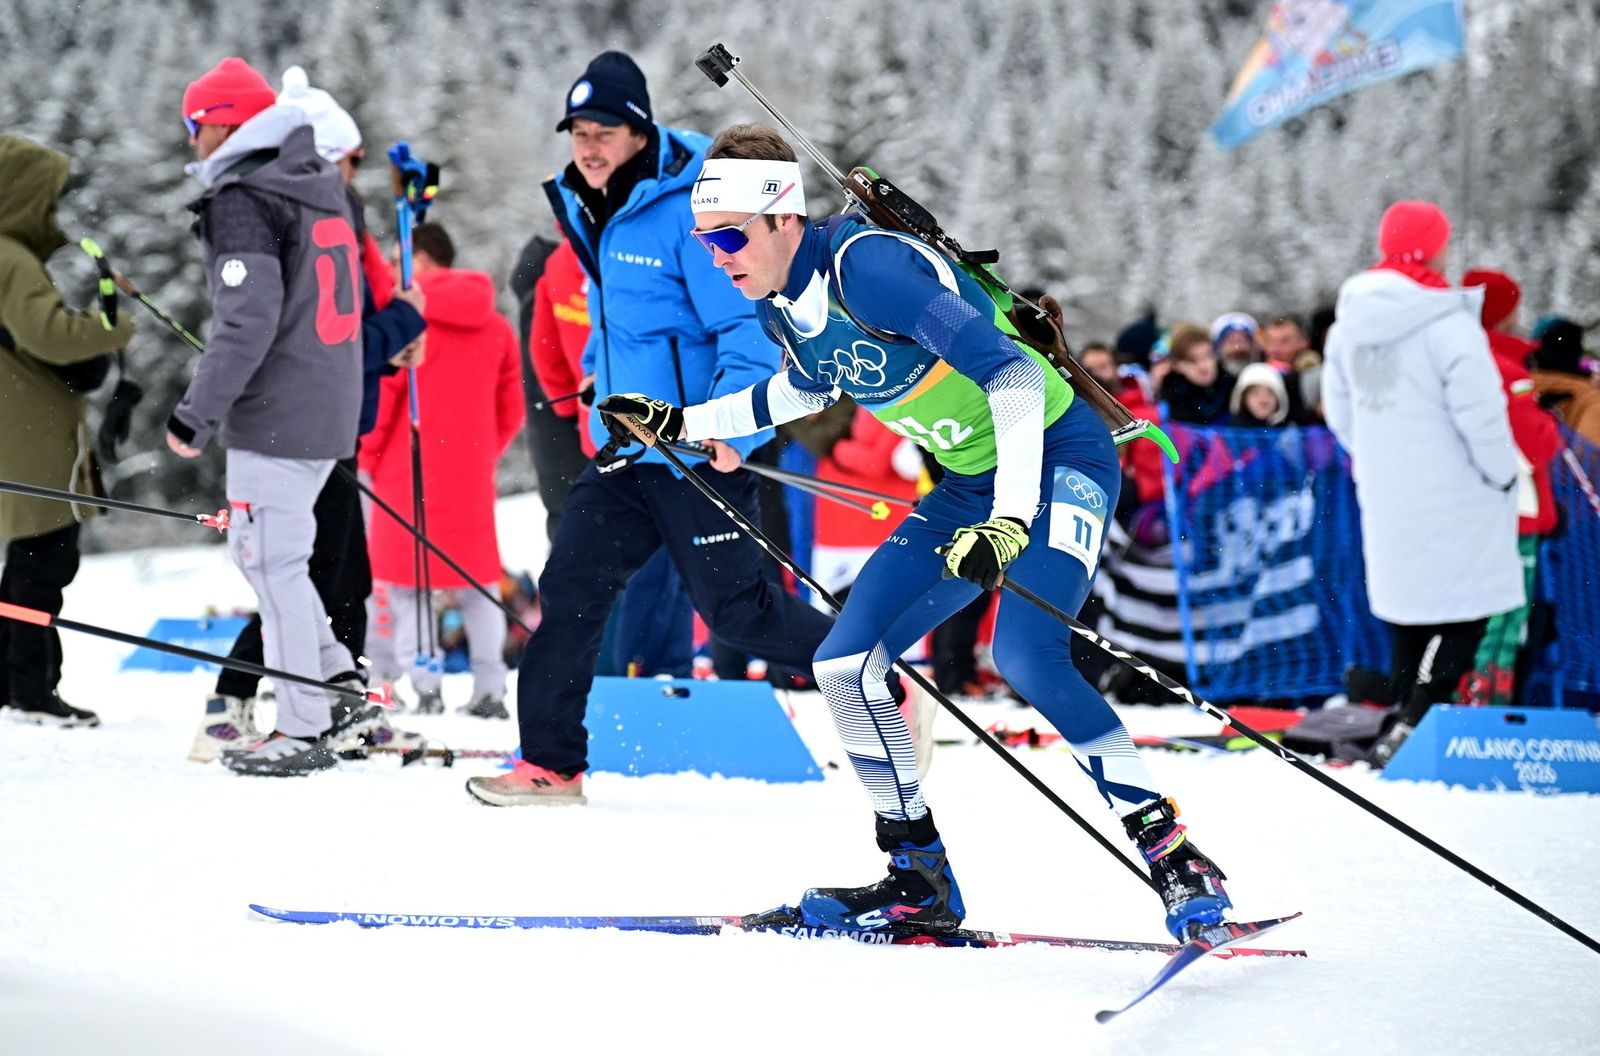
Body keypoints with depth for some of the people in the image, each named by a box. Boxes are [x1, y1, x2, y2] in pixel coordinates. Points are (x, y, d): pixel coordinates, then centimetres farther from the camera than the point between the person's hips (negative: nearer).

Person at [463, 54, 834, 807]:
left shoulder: (684, 210, -16)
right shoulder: (588, 213, 10)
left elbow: (747, 327, -20)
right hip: (625, 450, 8)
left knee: (737, 610, -1)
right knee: (569, 591, 0)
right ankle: (551, 765, 6)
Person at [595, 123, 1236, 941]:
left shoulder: (864, 266, -27)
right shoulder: (778, 302, 0)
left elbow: (1011, 373, -34)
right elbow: (807, 389, 24)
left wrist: (1010, 520, -42)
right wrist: (682, 425, 22)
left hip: (1057, 459, -9)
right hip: (973, 484, 9)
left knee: (1024, 655, -29)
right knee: (844, 666, 2)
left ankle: (1176, 861, -22)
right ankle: (919, 881, 14)